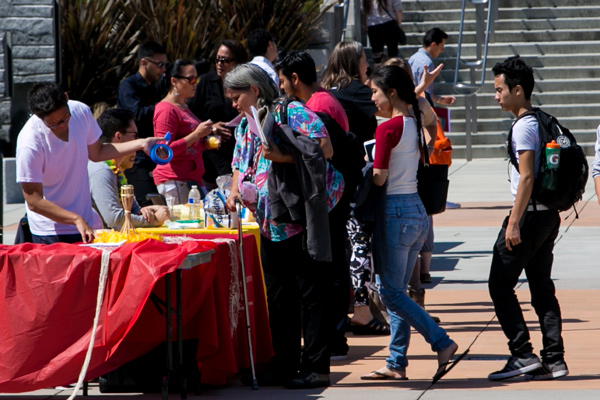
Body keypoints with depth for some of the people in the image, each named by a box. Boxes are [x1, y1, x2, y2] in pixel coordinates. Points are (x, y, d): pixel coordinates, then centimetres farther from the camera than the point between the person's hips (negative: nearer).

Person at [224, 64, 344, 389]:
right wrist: (235, 191, 1)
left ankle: (316, 367, -1)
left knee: (311, 292, -4)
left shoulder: (292, 113, -10)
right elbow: (240, 165, 21)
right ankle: (284, 365, 19)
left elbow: (325, 149, -18)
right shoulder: (245, 126, 15)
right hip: (271, 224, 9)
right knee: (277, 296, 12)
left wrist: (285, 157, -27)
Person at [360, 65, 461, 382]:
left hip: (395, 211, -8)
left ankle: (442, 343, -9)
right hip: (417, 209, 9)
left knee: (390, 292, -2)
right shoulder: (415, 124, 8)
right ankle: (396, 364, 13)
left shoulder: (388, 129, -15)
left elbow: (378, 178, -15)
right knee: (396, 291, 12)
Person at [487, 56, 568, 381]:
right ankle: (553, 359, 6)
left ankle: (523, 355, -5)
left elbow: (526, 177, -20)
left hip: (529, 216, -9)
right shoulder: (544, 122, 14)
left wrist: (514, 223, -21)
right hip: (549, 215, 9)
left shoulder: (523, 126, -14)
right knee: (542, 287, 9)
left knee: (500, 284, -2)